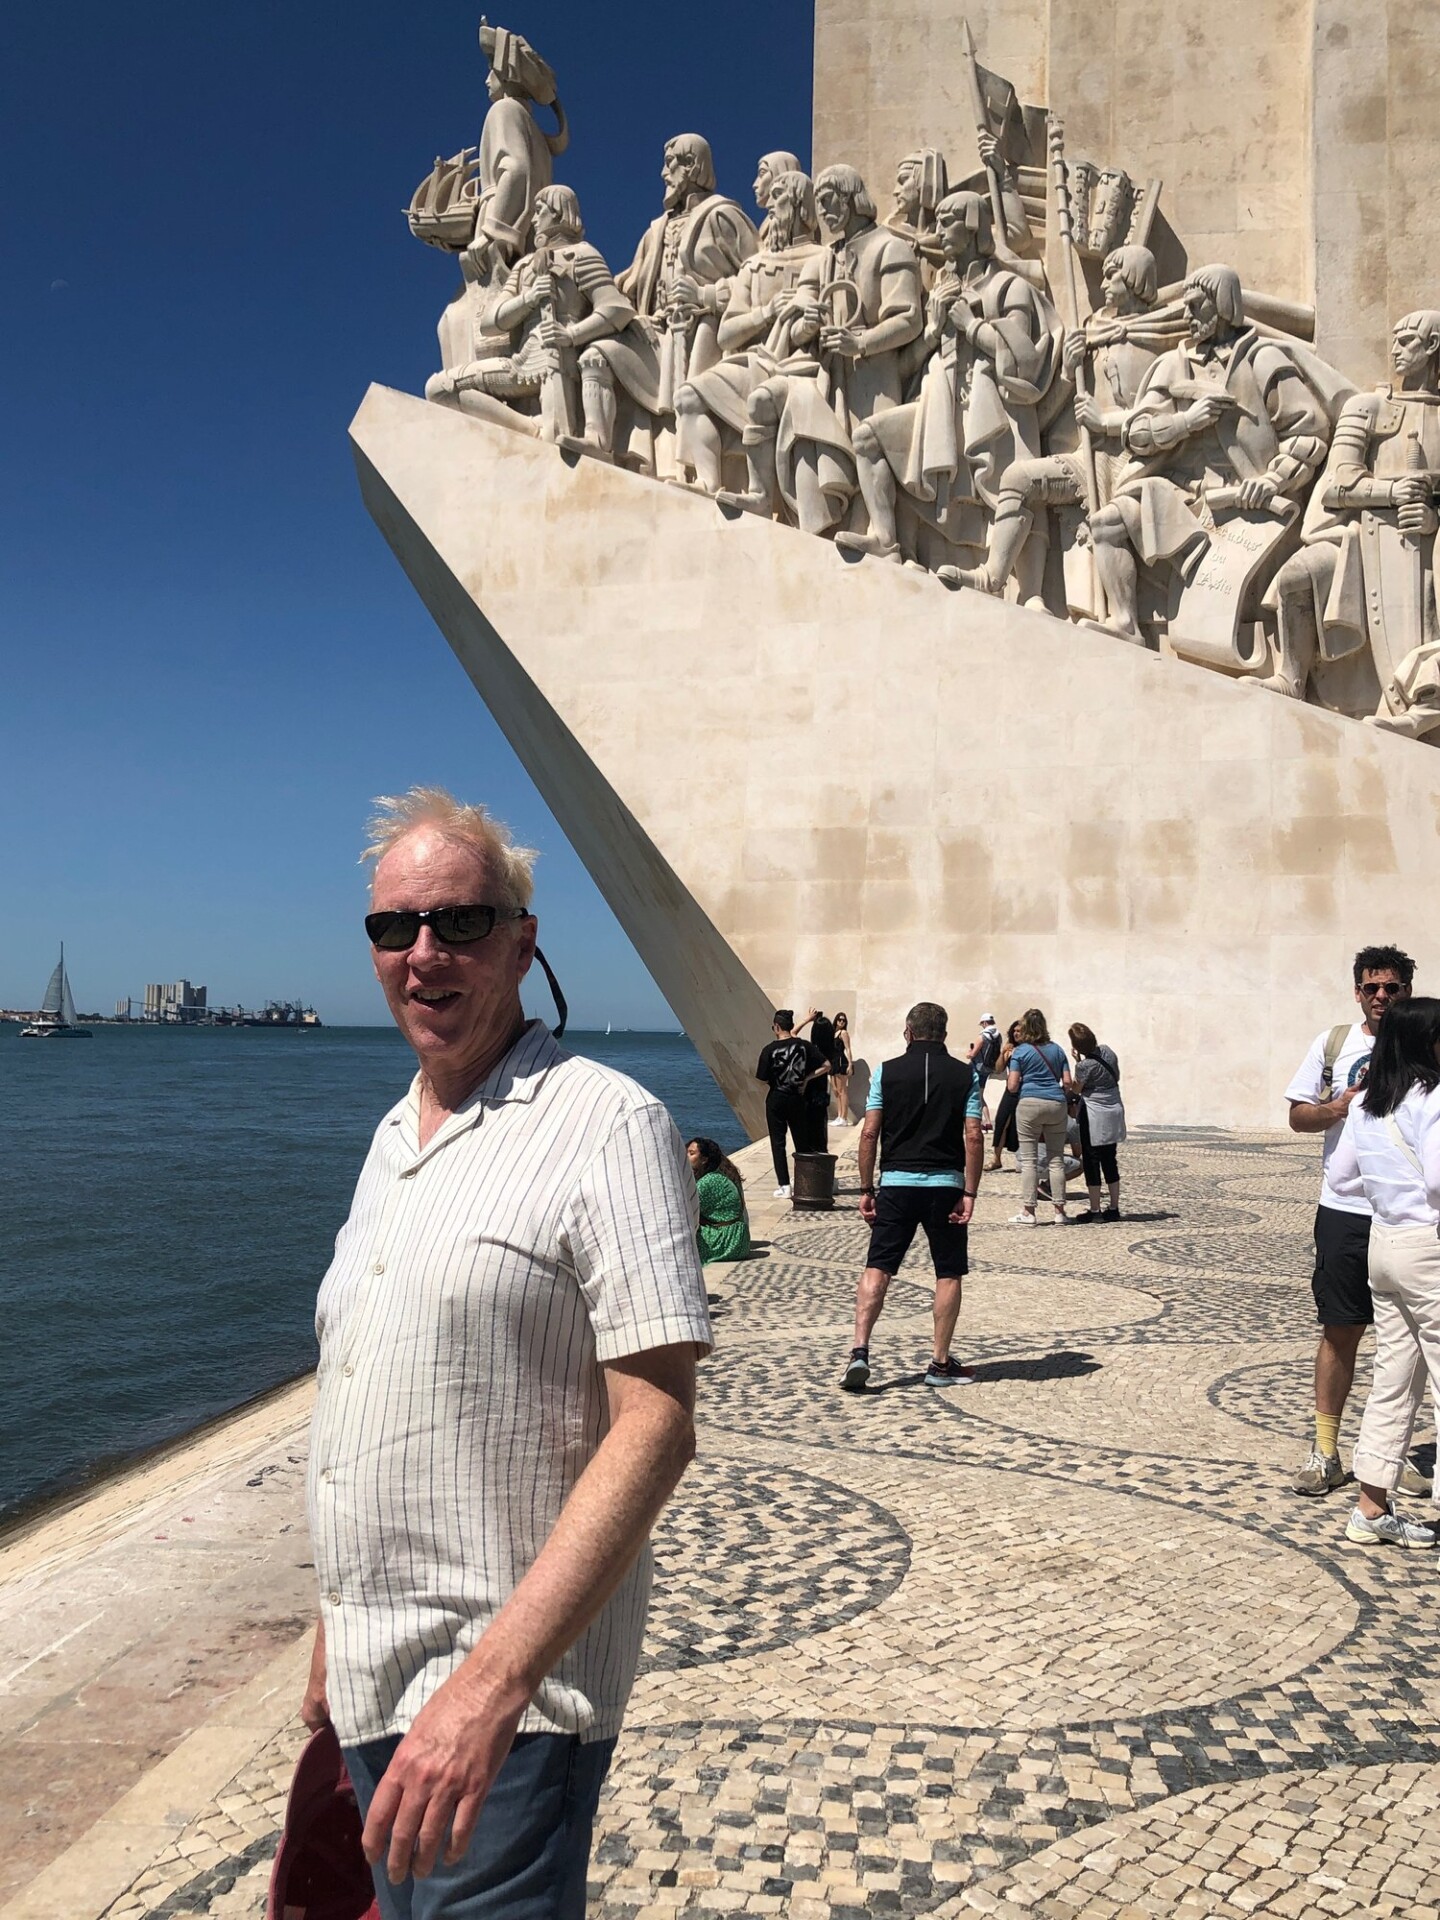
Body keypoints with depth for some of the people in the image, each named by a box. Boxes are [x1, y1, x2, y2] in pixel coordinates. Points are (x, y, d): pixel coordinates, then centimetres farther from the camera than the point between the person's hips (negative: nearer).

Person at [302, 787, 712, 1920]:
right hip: (377, 1689, 8)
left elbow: (656, 1426, -22)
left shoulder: (605, 1123, -16)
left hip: (509, 1695, -8)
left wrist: (491, 1680, -27)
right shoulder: (393, 1140, 10)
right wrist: (340, 1628, 18)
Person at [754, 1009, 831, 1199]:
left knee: (778, 1143, 5)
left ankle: (784, 1186, 0)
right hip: (798, 1099, 3)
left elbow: (763, 1079, -10)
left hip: (776, 1100, -3)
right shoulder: (805, 1045, -4)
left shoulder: (770, 1049, -12)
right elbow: (826, 1066, -6)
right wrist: (806, 1079, 1)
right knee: (802, 1142, 15)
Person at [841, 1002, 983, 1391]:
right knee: (948, 1273, 11)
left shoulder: (886, 1071, 1)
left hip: (897, 1182, 0)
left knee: (877, 1268, 3)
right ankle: (940, 1363, 14)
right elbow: (973, 1137, -6)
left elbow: (869, 1133, -2)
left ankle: (860, 1351, -11)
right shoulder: (964, 1074, 2)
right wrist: (970, 1193, -4)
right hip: (945, 1185, 0)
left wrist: (867, 1189, 4)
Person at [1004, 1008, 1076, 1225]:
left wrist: (1008, 1078, 15)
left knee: (1029, 1160, 0)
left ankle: (1028, 1211, -1)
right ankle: (1059, 1211, 9)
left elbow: (1012, 1086, -6)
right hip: (1057, 1105, 4)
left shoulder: (1020, 1051, -1)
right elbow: (1068, 1082, 7)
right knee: (1056, 1159, 7)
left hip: (1029, 1104, -3)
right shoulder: (1057, 1050, 11)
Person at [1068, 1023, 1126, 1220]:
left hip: (1095, 1117, -7)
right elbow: (1116, 1076, 14)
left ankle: (1095, 1210, 4)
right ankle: (1114, 1208, 18)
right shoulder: (1107, 1051, 0)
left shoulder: (1084, 1065, -20)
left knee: (1091, 1162, 2)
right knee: (1109, 1161, 14)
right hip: (1114, 1111, 7)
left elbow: (1076, 1089, -4)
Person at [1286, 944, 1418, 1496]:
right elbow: (1298, 1117, 7)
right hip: (1345, 1209, 1)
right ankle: (1325, 1451, 14)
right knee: (1340, 1330, 5)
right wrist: (1339, 1107, -11)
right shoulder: (1333, 1043, 5)